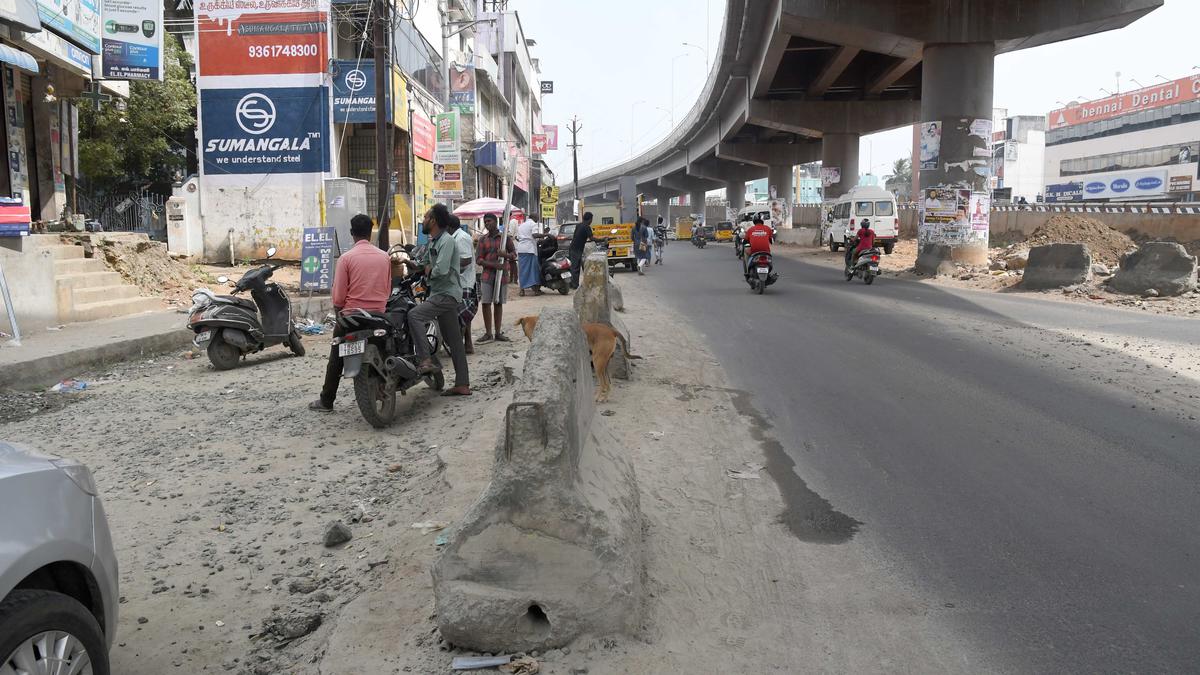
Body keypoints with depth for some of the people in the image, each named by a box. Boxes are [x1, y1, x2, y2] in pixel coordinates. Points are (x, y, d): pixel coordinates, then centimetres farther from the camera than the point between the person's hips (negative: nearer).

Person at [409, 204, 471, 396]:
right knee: (453, 341, 10)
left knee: (414, 315, -26)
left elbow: (442, 269, -24)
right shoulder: (433, 241, 17)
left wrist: (429, 272, -5)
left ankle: (425, 360, -28)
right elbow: (430, 264, 26)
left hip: (447, 294, -10)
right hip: (440, 294, 10)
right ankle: (462, 385, 13)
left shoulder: (447, 240, -14)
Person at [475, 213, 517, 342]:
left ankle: (498, 333, 14)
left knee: (498, 304, 7)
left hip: (502, 275, 0)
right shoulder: (482, 239, 6)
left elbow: (514, 254, 7)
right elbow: (479, 259, 0)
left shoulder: (505, 238, 5)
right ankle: (488, 333, 3)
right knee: (486, 303, -5)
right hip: (487, 275, 0)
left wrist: (505, 254, -17)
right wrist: (494, 264, -16)